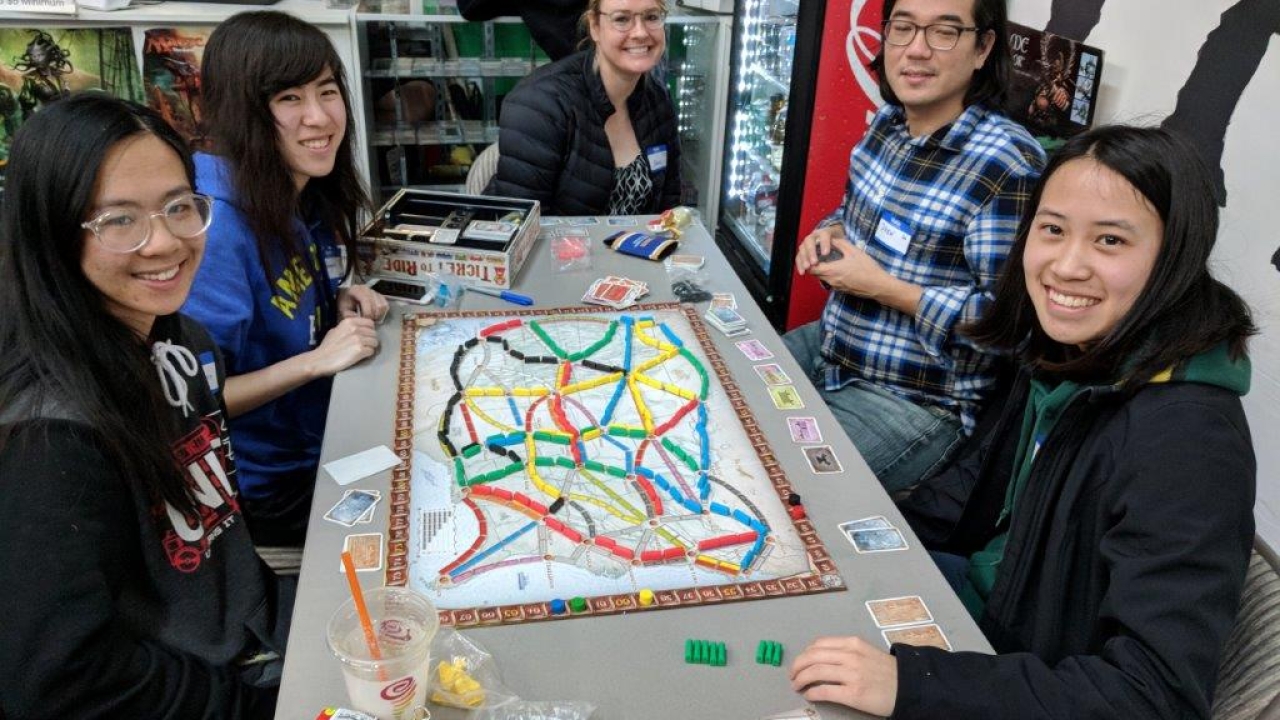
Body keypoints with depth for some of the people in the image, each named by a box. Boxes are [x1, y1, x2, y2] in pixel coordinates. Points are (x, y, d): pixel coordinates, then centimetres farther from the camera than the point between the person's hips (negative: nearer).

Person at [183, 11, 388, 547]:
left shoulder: (309, 197, -3)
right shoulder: (218, 223, -27)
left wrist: (338, 303, -4)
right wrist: (318, 359, -26)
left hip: (320, 443, 7)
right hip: (261, 489, -7)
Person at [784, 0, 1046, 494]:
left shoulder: (1008, 164, -23)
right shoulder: (888, 121, 1)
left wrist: (884, 287, -22)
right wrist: (829, 233, -3)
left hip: (917, 401, -8)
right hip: (830, 344, 8)